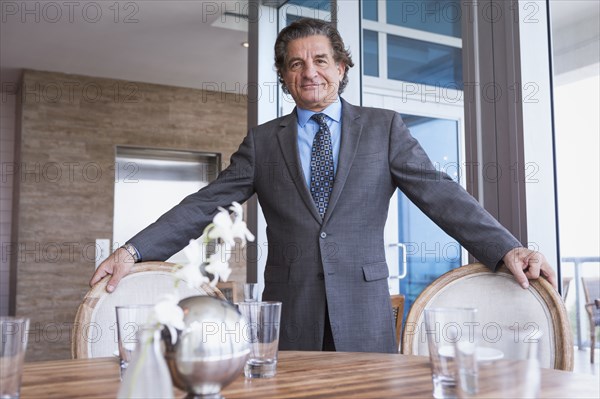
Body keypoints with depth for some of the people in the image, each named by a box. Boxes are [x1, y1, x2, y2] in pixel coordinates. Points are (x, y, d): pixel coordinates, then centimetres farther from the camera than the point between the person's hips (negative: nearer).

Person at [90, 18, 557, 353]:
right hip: (290, 316, 1)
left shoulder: (384, 128, 7)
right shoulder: (262, 141, 10)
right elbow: (205, 204, 4)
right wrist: (134, 250, -6)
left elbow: (439, 193, 0)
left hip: (364, 314, 0)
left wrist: (506, 248, -12)